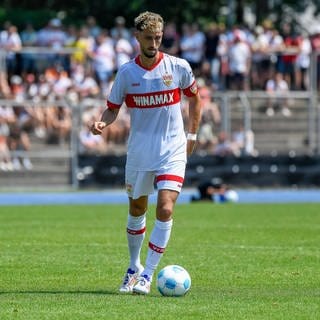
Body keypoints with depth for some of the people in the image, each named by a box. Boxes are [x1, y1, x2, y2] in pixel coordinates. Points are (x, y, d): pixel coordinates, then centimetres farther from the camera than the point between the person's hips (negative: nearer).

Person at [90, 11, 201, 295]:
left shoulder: (179, 67, -4)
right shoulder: (126, 73, -3)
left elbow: (194, 98, 12)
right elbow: (113, 109, 2)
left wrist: (192, 135, 10)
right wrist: (102, 124, -20)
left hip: (172, 152, -2)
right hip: (138, 152, 2)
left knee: (165, 210, -17)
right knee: (137, 210, 13)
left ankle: (147, 275, -11)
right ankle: (134, 268, 34)